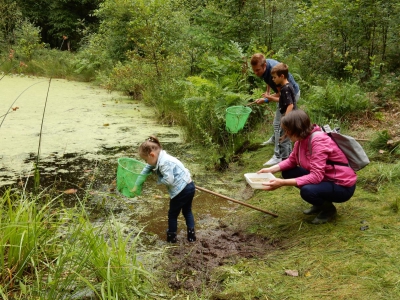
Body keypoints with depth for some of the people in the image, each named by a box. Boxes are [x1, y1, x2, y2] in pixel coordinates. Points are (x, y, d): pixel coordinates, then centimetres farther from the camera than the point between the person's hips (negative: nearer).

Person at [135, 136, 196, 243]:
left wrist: (158, 179, -7)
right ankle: (191, 234, 29)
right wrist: (136, 184, 23)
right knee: (187, 211, 26)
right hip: (190, 186, 9)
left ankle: (171, 237, 27)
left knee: (173, 214, 12)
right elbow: (146, 170, 18)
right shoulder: (159, 159, 8)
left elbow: (169, 180, -28)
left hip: (181, 190, -9)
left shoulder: (164, 162, -23)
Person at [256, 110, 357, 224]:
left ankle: (328, 208, 0)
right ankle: (320, 203, 13)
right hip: (324, 178, 9)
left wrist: (283, 183, -36)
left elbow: (316, 176, -34)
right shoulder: (302, 138, -3)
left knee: (307, 190, -34)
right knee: (287, 172, -1)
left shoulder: (319, 141, -28)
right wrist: (270, 169, -8)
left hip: (342, 186, -9)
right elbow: (292, 161, 8)